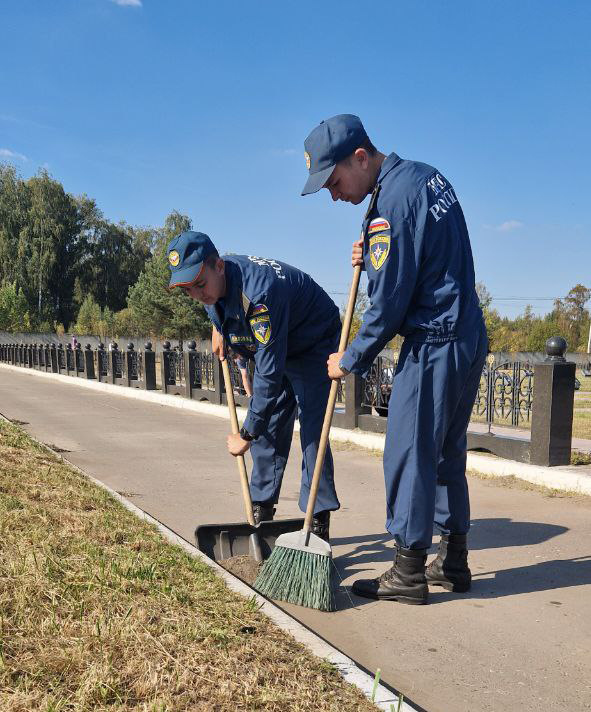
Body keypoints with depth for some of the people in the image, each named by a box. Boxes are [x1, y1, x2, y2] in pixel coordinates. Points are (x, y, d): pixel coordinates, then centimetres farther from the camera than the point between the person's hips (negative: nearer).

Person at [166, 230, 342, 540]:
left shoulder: (258, 293, -40)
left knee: (311, 433, -15)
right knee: (267, 430, 6)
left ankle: (319, 523, -8)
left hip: (315, 348, -8)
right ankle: (262, 512, 15)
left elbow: (269, 373, -37)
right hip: (273, 348, 8)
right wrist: (218, 328, 9)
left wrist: (246, 434, -31)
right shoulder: (213, 281, -14)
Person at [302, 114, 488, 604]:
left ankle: (409, 573, 8)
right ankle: (453, 562, 27)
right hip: (469, 338, 10)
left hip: (434, 346, -10)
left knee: (409, 454, -1)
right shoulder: (426, 175, 12)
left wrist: (351, 361, -5)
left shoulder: (392, 201, -18)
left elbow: (389, 302, -17)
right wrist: (372, 257, 6)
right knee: (447, 453, 16)